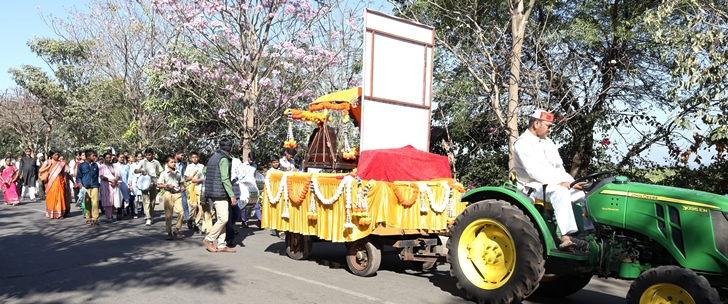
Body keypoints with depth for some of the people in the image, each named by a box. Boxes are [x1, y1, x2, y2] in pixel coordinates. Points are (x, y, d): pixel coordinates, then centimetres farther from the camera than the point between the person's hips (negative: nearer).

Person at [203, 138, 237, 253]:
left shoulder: (213, 158, 17)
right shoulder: (224, 159, -11)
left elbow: (205, 172, 25)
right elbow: (225, 179, -18)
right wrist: (232, 195, -18)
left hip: (212, 193, 10)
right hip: (220, 193, -10)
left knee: (220, 219, 9)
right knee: (223, 219, -7)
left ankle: (221, 245, 9)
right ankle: (209, 239, 1)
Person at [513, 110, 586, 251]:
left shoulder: (548, 142, 18)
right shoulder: (523, 143, -10)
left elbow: (559, 166, 15)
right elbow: (534, 171, -21)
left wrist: (567, 181, -5)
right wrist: (558, 182, -24)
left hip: (556, 185, 9)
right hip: (534, 187, -8)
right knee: (560, 192, -36)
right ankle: (566, 237, -43)